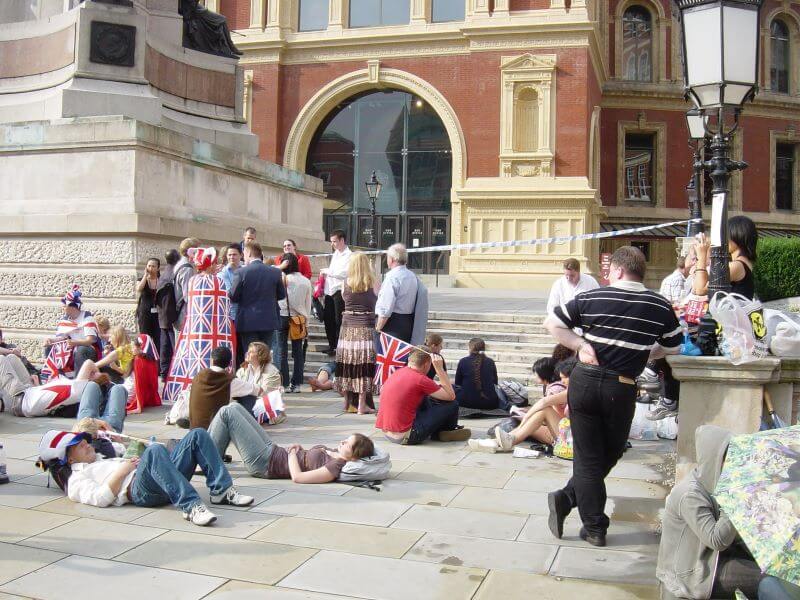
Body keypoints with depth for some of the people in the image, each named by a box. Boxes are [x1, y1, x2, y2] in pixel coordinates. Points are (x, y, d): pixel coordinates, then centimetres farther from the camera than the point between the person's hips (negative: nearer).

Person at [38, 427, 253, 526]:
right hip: (139, 490, -8)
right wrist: (122, 471, -3)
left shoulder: (104, 460, 40)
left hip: (164, 483, 8)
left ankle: (222, 490, -18)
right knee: (154, 450, -38)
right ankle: (190, 506, -45)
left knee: (198, 435, -8)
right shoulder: (76, 479, 15)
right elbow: (101, 498, -5)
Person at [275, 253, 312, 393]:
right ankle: (296, 384, 12)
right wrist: (306, 323, 15)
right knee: (298, 351, 8)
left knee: (281, 351, 2)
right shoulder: (306, 281, 2)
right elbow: (308, 305, 7)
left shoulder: (283, 278, -9)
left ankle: (283, 383, 1)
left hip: (283, 317, -3)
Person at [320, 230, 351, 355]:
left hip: (339, 291, -8)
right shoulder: (335, 254, 17)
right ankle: (332, 345, 25)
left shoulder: (348, 255, -10)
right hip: (330, 290, 8)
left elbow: (344, 273, -21)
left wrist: (327, 271, -14)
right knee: (328, 318, 12)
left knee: (339, 321, -2)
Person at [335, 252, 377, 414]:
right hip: (366, 327, -3)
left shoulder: (347, 283, -1)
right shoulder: (372, 284, -7)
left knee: (347, 364, 11)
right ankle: (362, 404, 0)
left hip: (348, 326, 3)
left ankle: (347, 401, 21)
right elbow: (377, 300, 2)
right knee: (364, 365, 0)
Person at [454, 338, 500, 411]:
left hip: (466, 402, -1)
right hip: (489, 403, 2)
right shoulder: (490, 362, 0)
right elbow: (495, 382, 15)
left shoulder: (463, 361, -5)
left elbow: (457, 383, 9)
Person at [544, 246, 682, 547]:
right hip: (622, 388, 0)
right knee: (610, 453, 19)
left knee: (588, 457, 9)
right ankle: (567, 498, 12)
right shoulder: (660, 306, -1)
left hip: (584, 382, 0)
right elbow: (671, 347, 11)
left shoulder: (592, 298, -5)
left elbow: (552, 322, -2)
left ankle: (595, 528, 10)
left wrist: (581, 345, -1)